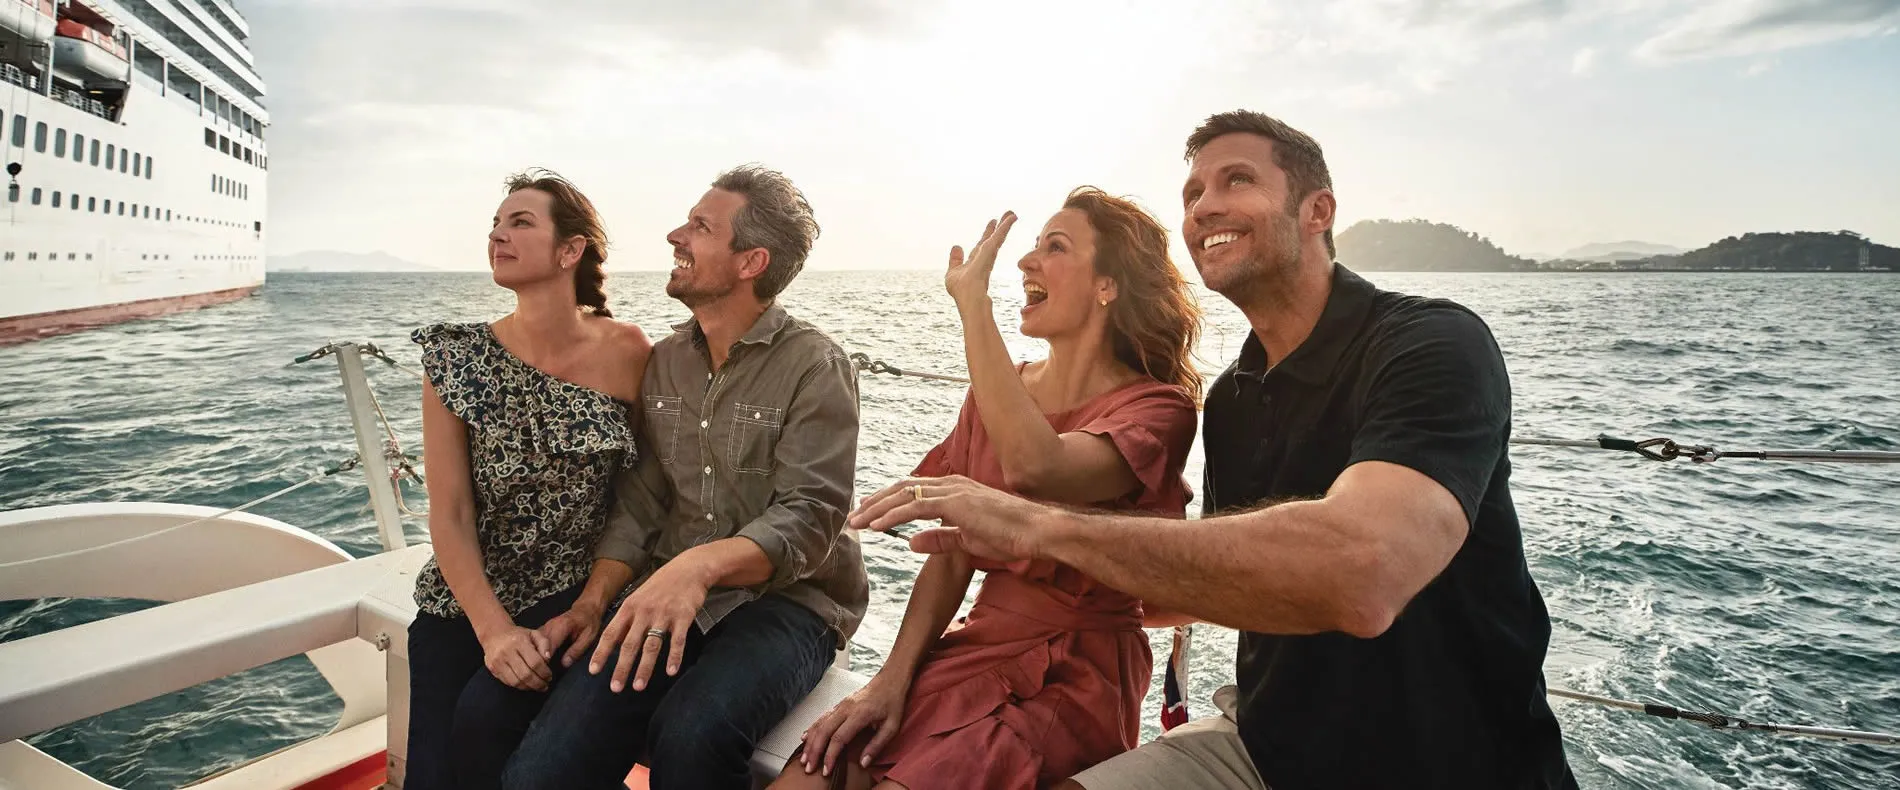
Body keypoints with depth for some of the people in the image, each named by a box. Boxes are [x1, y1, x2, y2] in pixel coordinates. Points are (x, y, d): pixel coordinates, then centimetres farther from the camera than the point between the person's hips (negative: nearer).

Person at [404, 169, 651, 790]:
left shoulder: (627, 354, -8)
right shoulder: (455, 357, -5)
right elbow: (450, 515, -7)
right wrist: (494, 629, -17)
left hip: (574, 597, -1)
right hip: (466, 598, 2)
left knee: (482, 719, -22)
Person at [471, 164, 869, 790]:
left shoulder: (815, 367, -7)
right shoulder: (662, 362, 12)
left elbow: (809, 517, -16)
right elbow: (637, 503, 9)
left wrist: (701, 564, -33)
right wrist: (593, 601, -7)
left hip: (786, 596, -4)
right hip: (667, 596, 4)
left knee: (692, 736, -33)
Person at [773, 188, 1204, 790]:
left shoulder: (1160, 408, -9)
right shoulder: (994, 393, 9)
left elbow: (1033, 469, -31)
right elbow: (950, 556, 6)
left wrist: (972, 301, -22)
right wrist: (893, 676, -7)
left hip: (1080, 673, -4)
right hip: (979, 646, 5)